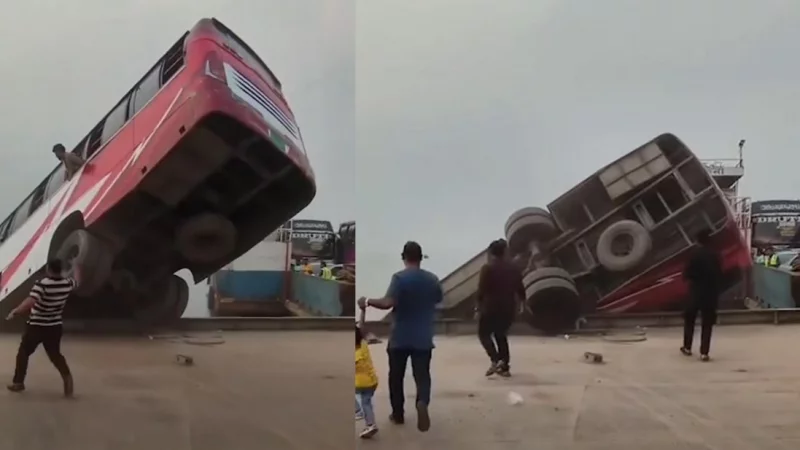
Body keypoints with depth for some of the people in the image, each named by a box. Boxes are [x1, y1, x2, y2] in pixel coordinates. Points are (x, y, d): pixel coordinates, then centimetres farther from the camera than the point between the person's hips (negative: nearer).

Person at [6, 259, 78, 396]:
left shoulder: (42, 284, -22)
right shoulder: (67, 284, -4)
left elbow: (30, 302, -35)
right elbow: (76, 281, 21)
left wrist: (15, 312, -27)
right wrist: (76, 267, 38)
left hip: (36, 327, -4)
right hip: (55, 327, 4)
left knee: (23, 353, 15)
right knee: (55, 355, 16)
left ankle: (18, 382, 23)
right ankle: (67, 377, -3)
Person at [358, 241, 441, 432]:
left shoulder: (399, 278, -14)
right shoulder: (432, 279, 1)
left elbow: (388, 303, -25)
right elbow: (438, 301, 17)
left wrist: (368, 301, -12)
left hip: (400, 337, -3)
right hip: (423, 338, 3)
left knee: (396, 376, 13)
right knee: (422, 375, 5)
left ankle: (398, 414, 22)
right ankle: (422, 402, -24)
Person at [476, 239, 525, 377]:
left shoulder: (488, 268, -9)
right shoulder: (513, 268, 7)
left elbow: (481, 291, -12)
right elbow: (520, 289, 9)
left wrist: (479, 307, -2)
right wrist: (518, 304, 23)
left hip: (491, 307, -5)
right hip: (508, 308, 5)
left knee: (484, 333, 11)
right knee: (501, 335, 19)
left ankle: (495, 360, -10)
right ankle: (505, 367, 13)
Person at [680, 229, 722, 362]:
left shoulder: (695, 254, -11)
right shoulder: (715, 255, 0)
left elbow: (687, 273, -10)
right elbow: (719, 274, 5)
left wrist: (689, 278, 10)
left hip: (696, 290, -2)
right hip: (711, 292, 3)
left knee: (689, 319, 16)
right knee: (707, 323, 5)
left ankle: (687, 347, 22)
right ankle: (704, 352, 0)